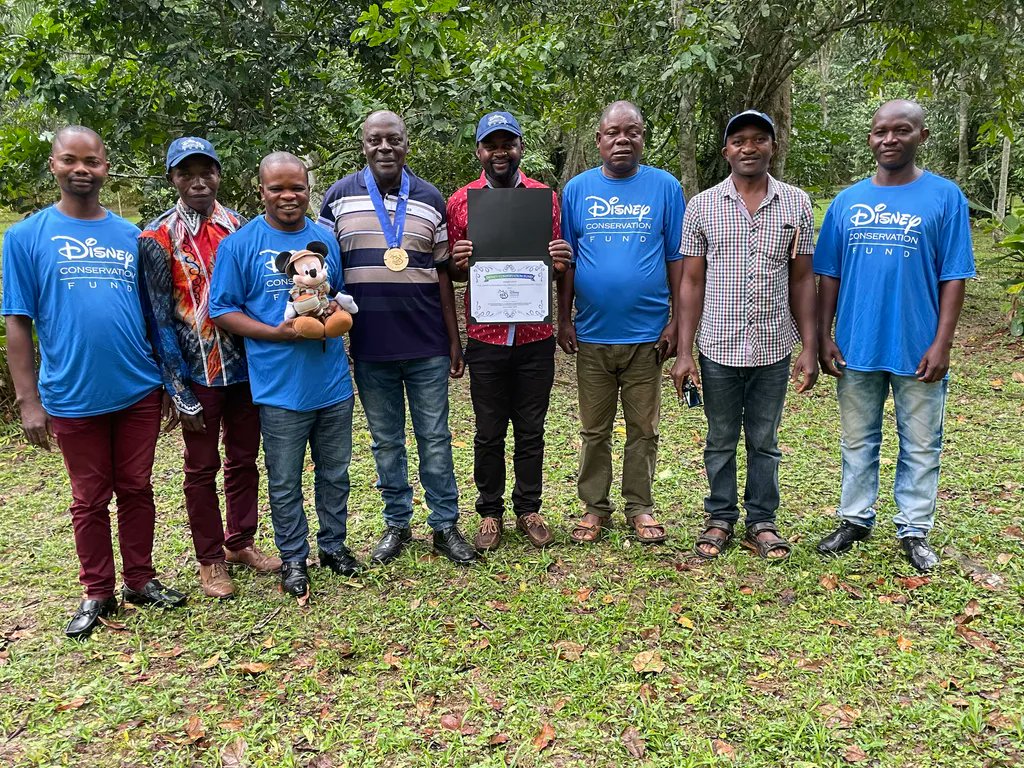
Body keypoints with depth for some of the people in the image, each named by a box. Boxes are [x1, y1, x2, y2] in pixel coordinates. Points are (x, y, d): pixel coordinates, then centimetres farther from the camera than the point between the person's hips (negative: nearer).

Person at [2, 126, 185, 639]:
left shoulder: (131, 236, 6)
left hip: (139, 390, 2)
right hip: (73, 397, -2)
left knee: (137, 489, 13)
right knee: (90, 499, 11)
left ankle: (140, 580, 29)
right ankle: (97, 593, 27)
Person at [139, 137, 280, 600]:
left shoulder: (239, 227, 5)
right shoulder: (157, 237, -5)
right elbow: (160, 318, -7)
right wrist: (178, 389, -10)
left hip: (245, 366, 4)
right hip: (197, 373, -3)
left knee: (244, 459, 14)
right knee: (203, 467, 8)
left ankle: (240, 543, 31)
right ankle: (210, 559, 23)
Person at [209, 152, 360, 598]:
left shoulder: (326, 239, 9)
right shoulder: (240, 244, -3)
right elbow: (222, 310, -4)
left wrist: (338, 311, -5)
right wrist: (274, 333, -18)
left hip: (333, 382, 4)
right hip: (279, 388, -3)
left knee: (335, 473, 16)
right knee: (285, 482, 8)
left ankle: (333, 545, 34)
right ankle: (293, 558, 25)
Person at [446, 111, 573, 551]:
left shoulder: (545, 197, 6)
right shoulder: (460, 202, 4)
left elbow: (558, 264, 12)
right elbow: (452, 274, 8)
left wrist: (562, 262, -12)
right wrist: (458, 263, -15)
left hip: (535, 336, 1)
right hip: (485, 337, -1)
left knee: (531, 431, 11)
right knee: (489, 433, 9)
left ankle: (528, 510, 26)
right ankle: (490, 512, 24)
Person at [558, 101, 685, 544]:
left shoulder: (665, 187, 2)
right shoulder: (577, 190, 5)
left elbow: (677, 259, 2)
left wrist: (676, 321, -3)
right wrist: (564, 320, 2)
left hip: (647, 333, -1)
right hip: (592, 335, 1)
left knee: (643, 429, 9)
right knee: (594, 430, 11)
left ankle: (640, 507, 24)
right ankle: (594, 507, 24)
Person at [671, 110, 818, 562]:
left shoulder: (796, 204, 4)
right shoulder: (703, 206, 1)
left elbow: (802, 281, 5)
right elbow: (691, 282, 0)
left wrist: (810, 348, 0)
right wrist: (684, 352, -4)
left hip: (774, 349, 1)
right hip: (719, 348, 0)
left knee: (764, 441, 12)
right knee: (721, 440, 12)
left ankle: (762, 523, 26)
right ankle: (720, 520, 27)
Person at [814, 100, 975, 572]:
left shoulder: (945, 197, -3)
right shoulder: (847, 201, 5)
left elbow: (953, 279, -4)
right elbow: (829, 276, 7)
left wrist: (942, 344, -10)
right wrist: (824, 337, 1)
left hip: (917, 351, -2)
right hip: (856, 348, 3)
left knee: (920, 446, 9)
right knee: (857, 442, 14)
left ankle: (915, 531, 24)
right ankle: (855, 520, 30)